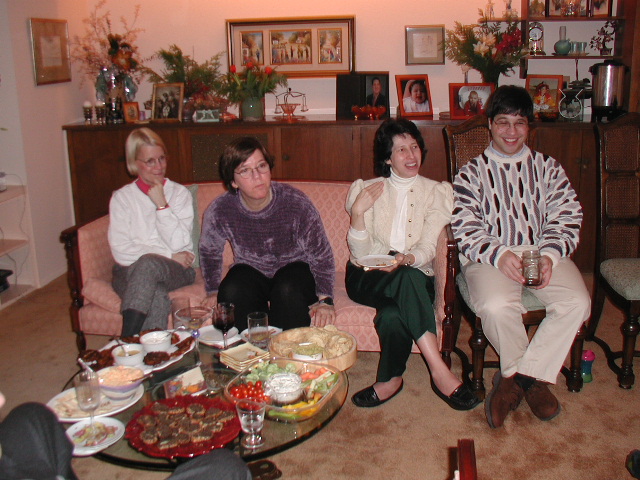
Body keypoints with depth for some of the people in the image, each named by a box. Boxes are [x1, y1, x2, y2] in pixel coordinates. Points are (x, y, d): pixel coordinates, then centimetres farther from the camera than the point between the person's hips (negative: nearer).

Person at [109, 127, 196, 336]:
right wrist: (169, 256, -8)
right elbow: (121, 251, -3)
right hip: (130, 272, 0)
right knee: (156, 297, -37)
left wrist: (161, 205, -8)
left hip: (175, 271, 0)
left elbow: (179, 245, -3)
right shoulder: (122, 197, 10)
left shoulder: (179, 193, 11)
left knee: (148, 264, -37)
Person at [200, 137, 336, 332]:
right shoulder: (219, 210, -17)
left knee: (288, 291, -34)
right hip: (250, 271, 2)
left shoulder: (297, 203, -23)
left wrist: (324, 300, -19)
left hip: (293, 268, -1)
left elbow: (322, 255, -12)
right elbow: (209, 251, 6)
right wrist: (214, 292, 3)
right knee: (231, 292, -30)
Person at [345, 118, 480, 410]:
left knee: (393, 313, -36)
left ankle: (390, 380, -14)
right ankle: (440, 373, -34)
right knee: (409, 278, -35)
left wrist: (405, 259, -28)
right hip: (367, 278, 0)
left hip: (415, 277, 1)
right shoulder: (365, 190, 5)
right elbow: (360, 254, -3)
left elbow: (427, 249, -6)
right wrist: (358, 212, -18)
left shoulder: (437, 192, 6)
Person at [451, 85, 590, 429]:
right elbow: (465, 229, -2)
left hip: (543, 253, 3)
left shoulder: (549, 169, 17)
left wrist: (549, 255, -14)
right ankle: (531, 378, -4)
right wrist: (500, 255, -20)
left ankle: (515, 376, -10)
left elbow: (566, 219, 6)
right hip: (490, 257, -2)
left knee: (577, 303, -26)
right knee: (496, 306, -33)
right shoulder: (472, 174, 11)